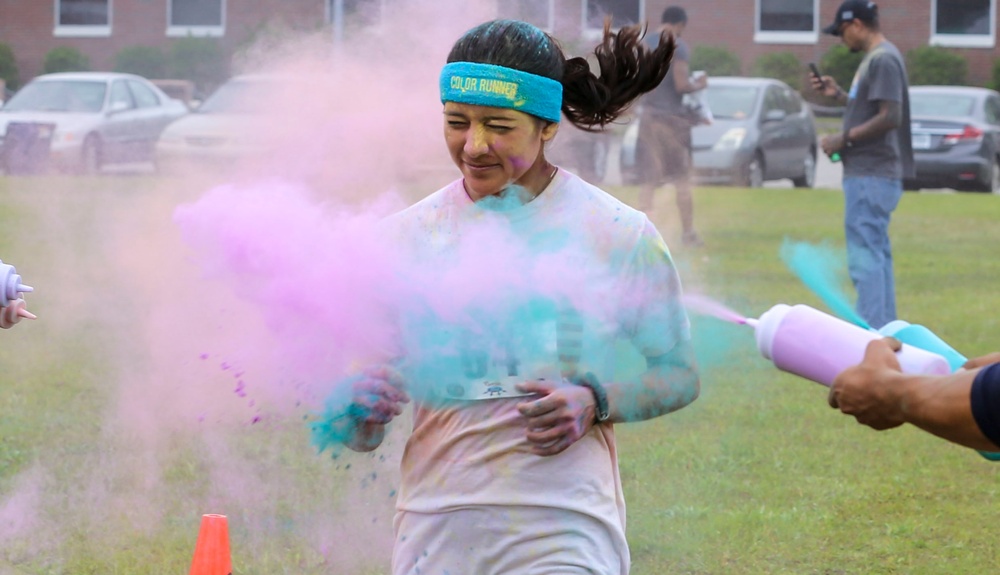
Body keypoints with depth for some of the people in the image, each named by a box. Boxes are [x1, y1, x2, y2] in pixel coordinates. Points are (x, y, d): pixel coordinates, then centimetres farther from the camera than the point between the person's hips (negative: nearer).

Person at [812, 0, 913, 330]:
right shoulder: (874, 59, 16)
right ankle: (885, 331, 21)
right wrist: (839, 95, 16)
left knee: (865, 256, -12)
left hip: (871, 177, -11)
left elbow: (890, 117, -21)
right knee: (876, 254, 16)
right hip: (870, 175, 11)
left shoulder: (883, 60, -15)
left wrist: (845, 139, -16)